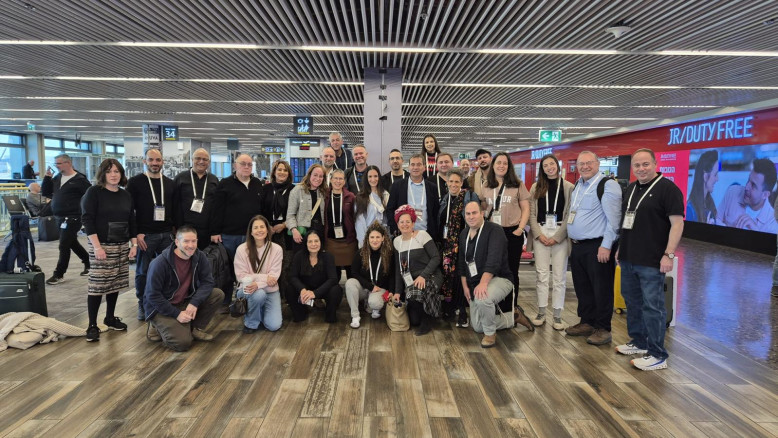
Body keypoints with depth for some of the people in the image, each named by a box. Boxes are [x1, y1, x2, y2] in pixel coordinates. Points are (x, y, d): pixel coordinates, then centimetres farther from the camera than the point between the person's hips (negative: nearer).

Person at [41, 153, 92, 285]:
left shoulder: (79, 179, -11)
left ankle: (59, 274, 4)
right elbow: (45, 192, 14)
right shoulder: (57, 178, 11)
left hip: (72, 218, -8)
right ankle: (89, 263, 33)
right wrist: (47, 178, 2)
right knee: (73, 243, 17)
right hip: (60, 218, 8)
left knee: (64, 246, -5)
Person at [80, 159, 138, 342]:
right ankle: (92, 325, 2)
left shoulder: (126, 195, 11)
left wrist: (134, 245, 8)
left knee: (115, 283, 10)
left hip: (121, 246, 5)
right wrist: (97, 247, -17)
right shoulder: (93, 192, -5)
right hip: (100, 245, -5)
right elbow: (87, 220, -10)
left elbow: (131, 221, 15)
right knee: (97, 284, -6)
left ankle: (110, 318, 24)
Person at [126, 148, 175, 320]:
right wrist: (136, 233, -10)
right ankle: (143, 305, 18)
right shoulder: (135, 182, 1)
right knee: (143, 272, 4)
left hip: (166, 235, 3)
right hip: (145, 235, -3)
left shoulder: (170, 184, 12)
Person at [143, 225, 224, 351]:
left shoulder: (199, 257, -6)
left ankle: (196, 329, 2)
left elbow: (207, 282, -8)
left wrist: (194, 303, -25)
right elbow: (153, 295, -17)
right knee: (183, 342, -23)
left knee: (218, 294, -14)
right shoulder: (160, 263, -20)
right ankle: (157, 328, 8)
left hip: (186, 302, 6)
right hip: (161, 308, -5)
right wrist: (176, 314, -21)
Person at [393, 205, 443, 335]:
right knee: (413, 321, 0)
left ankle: (426, 321, -9)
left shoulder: (422, 235, -10)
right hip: (411, 281, 5)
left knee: (415, 293, -37)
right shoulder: (397, 241, 7)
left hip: (430, 277, -5)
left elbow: (436, 257, -14)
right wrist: (397, 291, 5)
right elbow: (398, 268, 11)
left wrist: (423, 276, -26)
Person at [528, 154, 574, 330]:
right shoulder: (536, 187, 9)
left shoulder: (568, 187, 1)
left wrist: (557, 237, -10)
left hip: (560, 234, -2)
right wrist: (539, 234, -6)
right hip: (540, 233, 2)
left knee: (559, 276, 2)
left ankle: (557, 316, 10)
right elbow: (531, 213, 6)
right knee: (542, 274, 6)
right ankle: (541, 313, 14)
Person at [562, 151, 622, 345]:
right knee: (582, 288, 16)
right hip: (577, 247, 8)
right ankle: (587, 322, 29)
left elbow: (613, 218, -17)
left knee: (601, 289, 1)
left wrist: (606, 246, -20)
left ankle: (603, 329, 12)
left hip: (597, 247, -8)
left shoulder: (607, 185, -11)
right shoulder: (578, 186, 16)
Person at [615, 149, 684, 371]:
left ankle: (657, 356, 5)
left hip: (651, 262, -8)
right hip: (628, 259, 8)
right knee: (632, 302, 16)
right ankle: (638, 342, 31)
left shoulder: (667, 188, -10)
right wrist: (621, 248, 19)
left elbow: (677, 223, -15)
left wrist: (669, 254, -20)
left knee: (652, 306, -4)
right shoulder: (631, 189, 14)